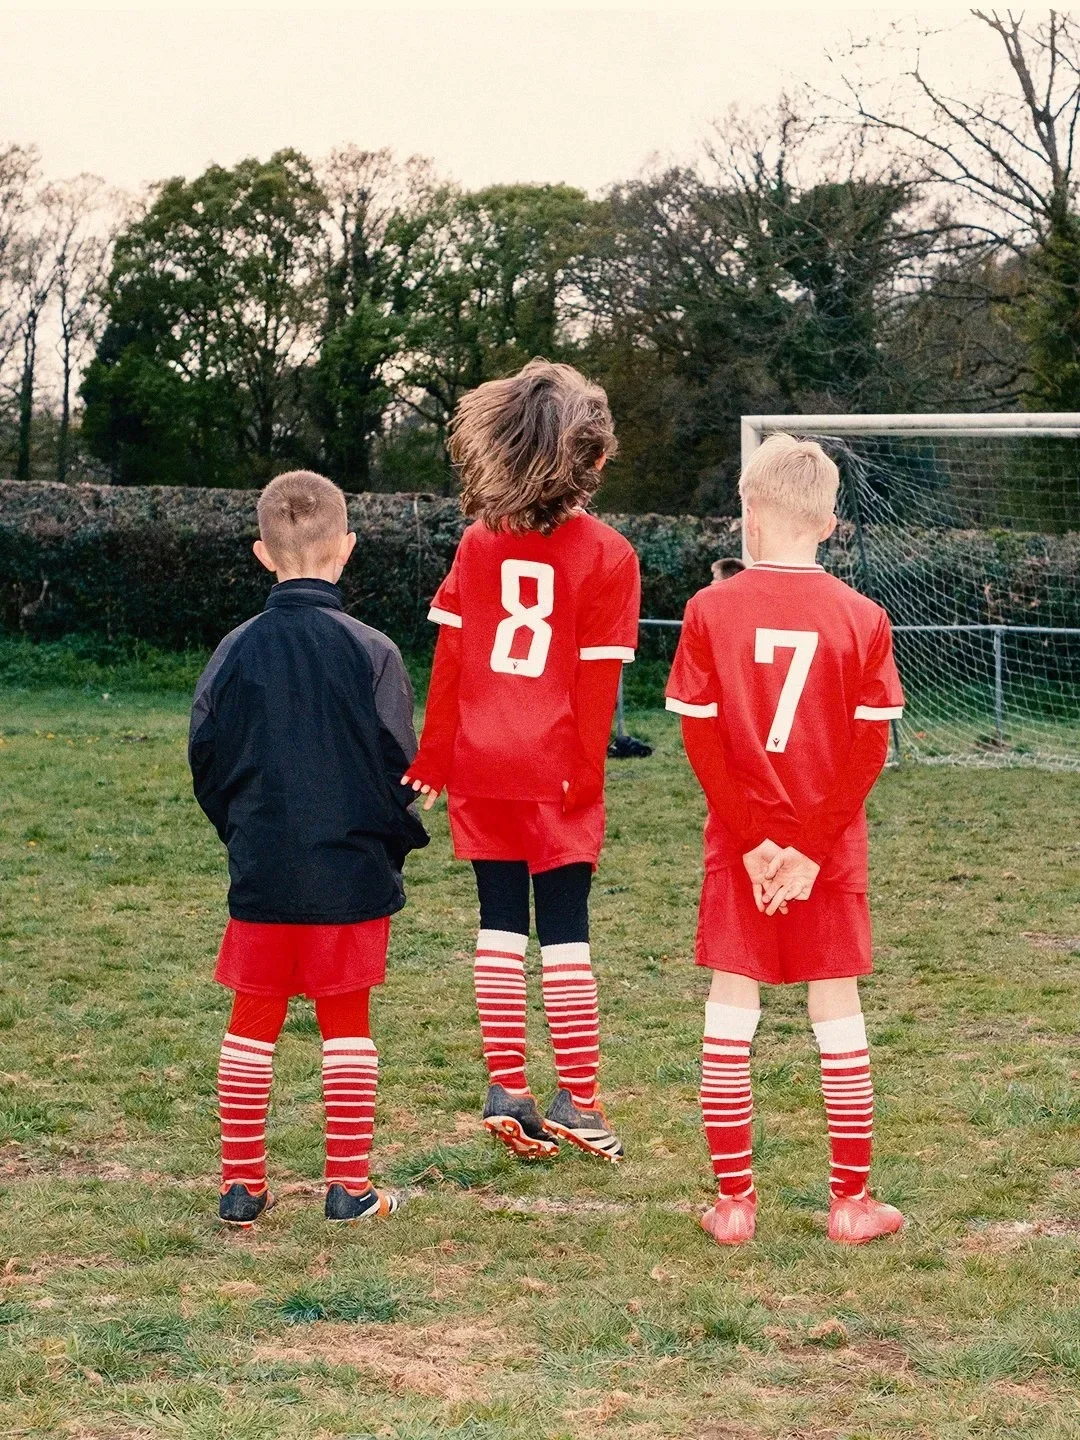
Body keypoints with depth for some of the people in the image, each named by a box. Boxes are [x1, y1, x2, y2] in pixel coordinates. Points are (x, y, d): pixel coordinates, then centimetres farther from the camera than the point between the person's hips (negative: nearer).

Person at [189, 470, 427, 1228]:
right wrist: (397, 840, 9)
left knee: (253, 1024, 11)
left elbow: (207, 759, 3)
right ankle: (350, 1186, 12)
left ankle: (241, 1184, 15)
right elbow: (398, 764, -9)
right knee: (347, 1024, 9)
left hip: (261, 874, 2)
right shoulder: (370, 652, -11)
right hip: (353, 873, -2)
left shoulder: (238, 649, -3)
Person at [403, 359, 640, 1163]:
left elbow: (449, 656, 4)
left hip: (482, 766, 3)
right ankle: (578, 1099, 4)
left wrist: (434, 760, 10)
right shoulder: (607, 556, -8)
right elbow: (597, 680, -9)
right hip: (556, 778, -3)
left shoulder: (480, 542, 3)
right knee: (565, 933, 2)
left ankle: (507, 1088, 10)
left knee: (501, 924, 9)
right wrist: (585, 778, -4)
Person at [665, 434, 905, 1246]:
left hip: (738, 843, 0)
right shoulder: (862, 618, -3)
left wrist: (756, 839, -7)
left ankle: (734, 1198, 7)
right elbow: (869, 750, -8)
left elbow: (702, 738, -9)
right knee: (837, 1006, 7)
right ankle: (852, 1201, 10)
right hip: (833, 846, 0)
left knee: (732, 1005, 5)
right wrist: (812, 846, -8)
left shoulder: (713, 610, -5)